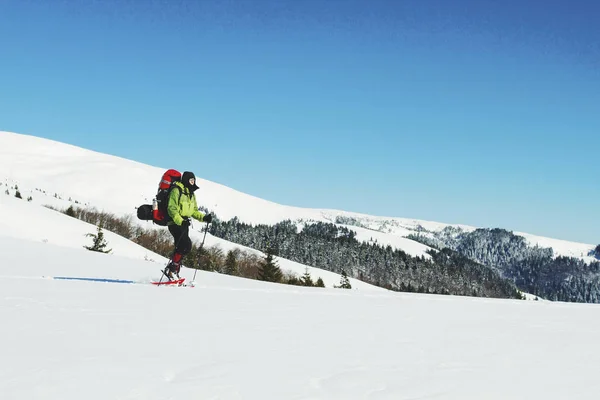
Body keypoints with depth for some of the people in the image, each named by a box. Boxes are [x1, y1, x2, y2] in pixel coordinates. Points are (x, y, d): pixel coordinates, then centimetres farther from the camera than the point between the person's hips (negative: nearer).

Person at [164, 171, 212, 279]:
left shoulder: (191, 194, 18)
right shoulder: (176, 191, -9)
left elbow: (194, 211, 21)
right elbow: (171, 209, -16)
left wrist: (203, 217, 3)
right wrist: (180, 221, -28)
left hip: (184, 224, 9)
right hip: (175, 223, -9)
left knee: (180, 247, 7)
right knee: (186, 245, -20)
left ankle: (174, 273, 14)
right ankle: (171, 269, -15)